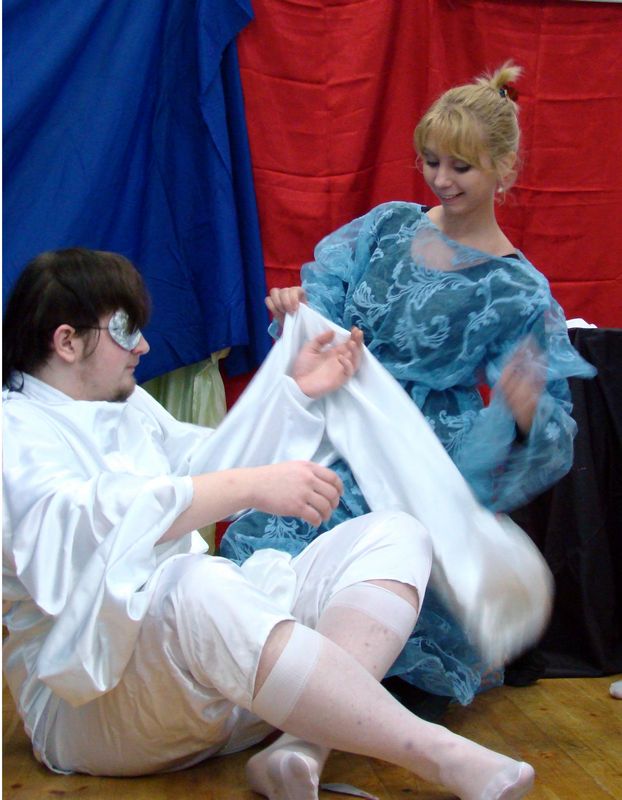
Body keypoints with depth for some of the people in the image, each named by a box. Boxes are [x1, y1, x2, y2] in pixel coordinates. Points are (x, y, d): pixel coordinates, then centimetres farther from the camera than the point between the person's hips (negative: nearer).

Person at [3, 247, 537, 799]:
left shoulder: (128, 406, 21)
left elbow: (211, 461, 33)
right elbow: (78, 524, -28)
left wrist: (298, 392, 24)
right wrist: (250, 487, -33)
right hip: (97, 693, -9)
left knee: (393, 535, -2)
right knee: (197, 587, -42)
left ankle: (302, 749, -30)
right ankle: (439, 754, -39)